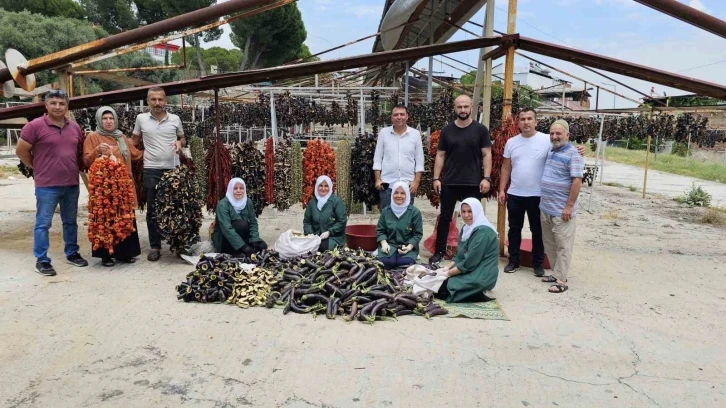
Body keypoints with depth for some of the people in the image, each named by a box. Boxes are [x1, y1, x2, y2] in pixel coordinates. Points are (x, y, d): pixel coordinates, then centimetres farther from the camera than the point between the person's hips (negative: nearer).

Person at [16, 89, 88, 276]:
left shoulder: (75, 127, 7)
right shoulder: (35, 125, -8)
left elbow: (81, 151, 20)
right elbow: (21, 150, -4)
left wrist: (76, 168, 11)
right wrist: (38, 168, 1)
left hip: (72, 184, 5)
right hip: (47, 185, -5)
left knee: (70, 221, 15)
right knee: (43, 223, 1)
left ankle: (72, 253, 28)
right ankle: (41, 260, 10)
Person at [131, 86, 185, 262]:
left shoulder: (175, 119, 4)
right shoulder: (141, 119, 3)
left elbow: (183, 138, 17)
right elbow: (134, 141, 16)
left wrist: (180, 143, -4)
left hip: (173, 169, 1)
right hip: (151, 170, 0)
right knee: (152, 210, 3)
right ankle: (155, 247, 12)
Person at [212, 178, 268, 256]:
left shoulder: (248, 202, -4)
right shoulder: (223, 204, -21)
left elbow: (253, 223, -4)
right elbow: (226, 228, -30)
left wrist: (254, 241, -21)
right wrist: (243, 247, -37)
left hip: (241, 236, 5)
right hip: (224, 239, -5)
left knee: (262, 246, -14)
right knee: (242, 223, -31)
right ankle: (239, 254, -16)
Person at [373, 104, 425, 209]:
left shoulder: (415, 134, 3)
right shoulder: (383, 133, 3)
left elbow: (419, 160, 4)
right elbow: (377, 158, 5)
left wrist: (416, 181, -3)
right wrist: (378, 179, -2)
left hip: (408, 184, 0)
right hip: (387, 184, 0)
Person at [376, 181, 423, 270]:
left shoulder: (415, 212, -3)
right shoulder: (386, 211, 4)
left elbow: (418, 234, -3)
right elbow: (380, 230, 8)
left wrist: (409, 247, -18)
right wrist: (384, 243, -11)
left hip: (407, 246, -1)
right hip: (389, 244, 1)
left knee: (405, 262, -30)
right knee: (385, 262, -28)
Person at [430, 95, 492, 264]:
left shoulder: (480, 129, 0)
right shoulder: (447, 130, 5)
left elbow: (487, 155, -1)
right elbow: (440, 155, 7)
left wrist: (486, 178, -10)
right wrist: (436, 178, -1)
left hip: (473, 183, -1)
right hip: (449, 183, 1)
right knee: (445, 217, 8)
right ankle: (439, 251, 18)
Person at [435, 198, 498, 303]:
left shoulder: (483, 231, -20)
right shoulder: (467, 228, 10)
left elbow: (470, 263, -22)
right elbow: (460, 255, 14)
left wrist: (447, 273, -15)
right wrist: (447, 268, -3)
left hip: (481, 276, -10)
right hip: (470, 271, 10)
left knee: (440, 289, -15)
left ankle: (479, 295, -8)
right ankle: (473, 293, 5)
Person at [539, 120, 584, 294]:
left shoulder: (573, 154, -11)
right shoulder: (551, 151, 13)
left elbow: (577, 181, -17)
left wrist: (569, 206, -20)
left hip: (561, 210, -8)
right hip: (546, 208, 8)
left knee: (563, 246, -1)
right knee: (549, 244, 15)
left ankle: (561, 280, 4)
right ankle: (556, 273, 26)